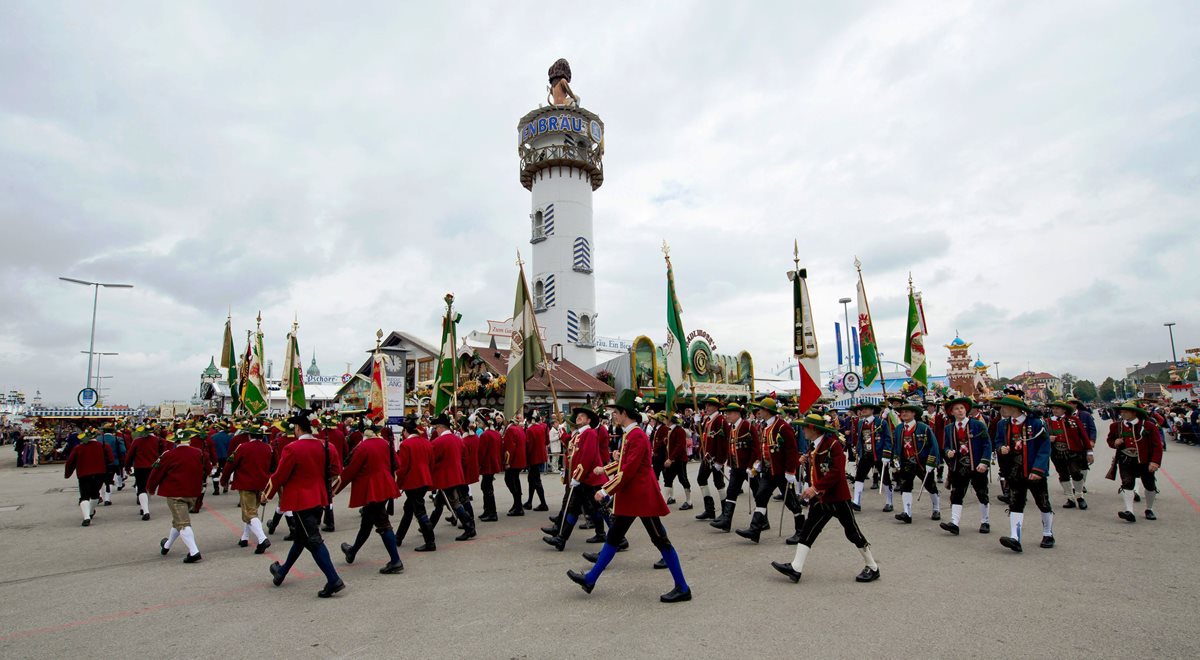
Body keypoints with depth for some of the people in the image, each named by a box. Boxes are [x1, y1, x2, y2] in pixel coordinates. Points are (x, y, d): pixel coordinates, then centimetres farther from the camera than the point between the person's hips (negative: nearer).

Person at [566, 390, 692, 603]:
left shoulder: (638, 436, -20)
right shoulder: (628, 435, 10)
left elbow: (629, 470, -25)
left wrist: (606, 491, -21)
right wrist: (604, 470, 30)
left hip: (643, 497, -10)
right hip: (629, 497, 10)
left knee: (660, 540, -1)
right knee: (613, 537, 15)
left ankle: (682, 588, 10)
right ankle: (590, 579, 25)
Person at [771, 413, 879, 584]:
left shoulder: (833, 444, -17)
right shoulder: (813, 446, 9)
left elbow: (837, 472, -26)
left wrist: (815, 488, -28)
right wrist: (806, 462, 2)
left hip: (837, 497, -8)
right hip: (820, 499, 8)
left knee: (852, 532, 5)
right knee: (807, 531, 2)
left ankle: (873, 568, 23)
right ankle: (795, 568, 1)